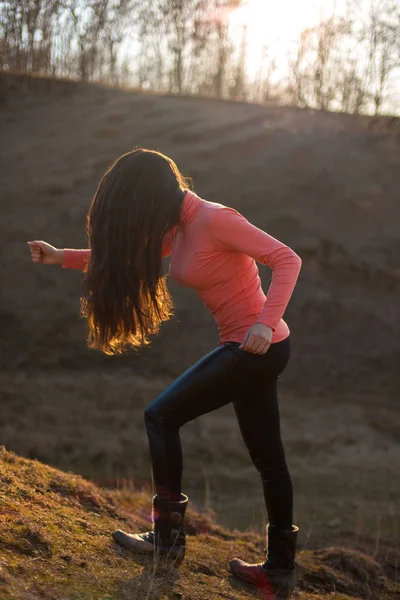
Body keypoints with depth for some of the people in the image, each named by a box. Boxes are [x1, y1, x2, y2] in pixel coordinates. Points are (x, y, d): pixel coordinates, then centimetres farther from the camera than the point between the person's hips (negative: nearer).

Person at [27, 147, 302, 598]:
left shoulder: (216, 219, -18)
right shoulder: (180, 227, 9)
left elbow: (287, 260, -20)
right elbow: (124, 255, 20)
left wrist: (266, 322, -31)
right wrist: (63, 257, 12)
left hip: (259, 346, -9)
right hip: (254, 353, 9)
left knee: (162, 416, 0)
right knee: (267, 457, 13)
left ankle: (168, 536, 7)